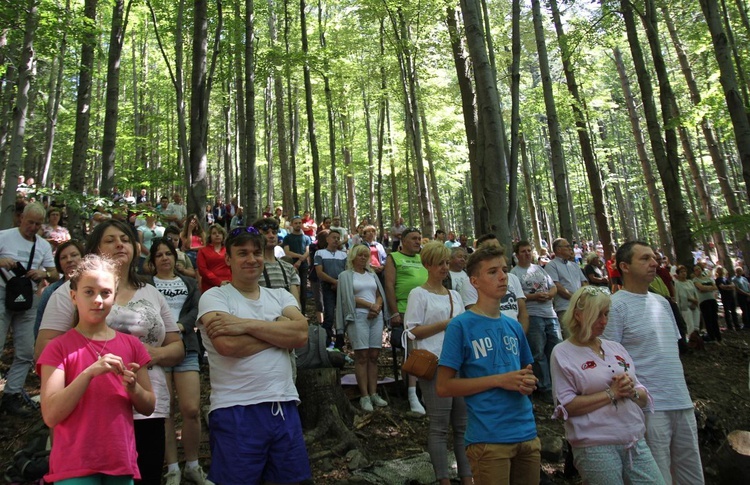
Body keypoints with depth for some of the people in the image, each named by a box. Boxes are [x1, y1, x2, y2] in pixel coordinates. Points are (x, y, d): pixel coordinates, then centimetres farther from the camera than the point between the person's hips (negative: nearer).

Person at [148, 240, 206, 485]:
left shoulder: (189, 283, 19)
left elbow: (196, 310, 4)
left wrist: (179, 326, -14)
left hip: (186, 349, 2)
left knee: (192, 409, -6)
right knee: (164, 410, 1)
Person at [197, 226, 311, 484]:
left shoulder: (281, 296, 11)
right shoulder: (214, 296, -2)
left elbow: (301, 334, -8)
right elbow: (228, 345, -19)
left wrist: (246, 324, -15)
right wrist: (280, 330, -7)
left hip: (285, 406, 5)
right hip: (236, 410, -4)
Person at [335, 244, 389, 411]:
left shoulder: (372, 275, 20)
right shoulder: (346, 275, 6)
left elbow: (380, 295, 15)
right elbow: (349, 297, -4)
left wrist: (377, 307, -6)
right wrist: (370, 305, -10)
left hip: (376, 316, 5)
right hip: (358, 316, -4)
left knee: (373, 356, 2)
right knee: (362, 356, -8)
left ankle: (373, 394, 5)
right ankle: (364, 396, -7)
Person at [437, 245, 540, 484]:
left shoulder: (514, 326, 8)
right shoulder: (460, 325, -10)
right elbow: (444, 387, -11)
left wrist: (528, 382, -3)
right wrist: (499, 380, -17)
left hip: (527, 435, 6)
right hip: (489, 440, -6)